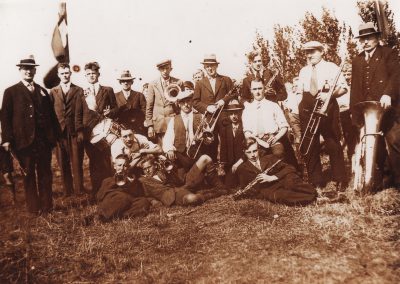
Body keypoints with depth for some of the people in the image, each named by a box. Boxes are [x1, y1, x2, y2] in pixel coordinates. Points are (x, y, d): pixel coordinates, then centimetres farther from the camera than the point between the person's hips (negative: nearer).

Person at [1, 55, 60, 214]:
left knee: (45, 173, 7)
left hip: (44, 140, 3)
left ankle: (47, 205, 17)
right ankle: (33, 207, 15)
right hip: (24, 140, -3)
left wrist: (56, 135, 6)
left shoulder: (42, 91, 15)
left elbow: (51, 115, 13)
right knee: (29, 174, 5)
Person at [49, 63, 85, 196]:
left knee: (77, 164, 1)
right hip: (59, 132, 2)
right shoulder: (53, 92, 10)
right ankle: (67, 191, 17)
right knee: (63, 164, 7)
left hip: (75, 132, -2)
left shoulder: (79, 90, 5)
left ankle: (79, 191, 11)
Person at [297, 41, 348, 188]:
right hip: (307, 110, 4)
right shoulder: (303, 71, 16)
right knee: (309, 146, 6)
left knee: (333, 144, -1)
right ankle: (315, 180, 19)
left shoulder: (331, 67, 2)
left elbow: (344, 87, -5)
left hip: (327, 108, -4)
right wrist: (299, 110, 3)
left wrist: (329, 94, -21)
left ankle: (340, 180, 11)